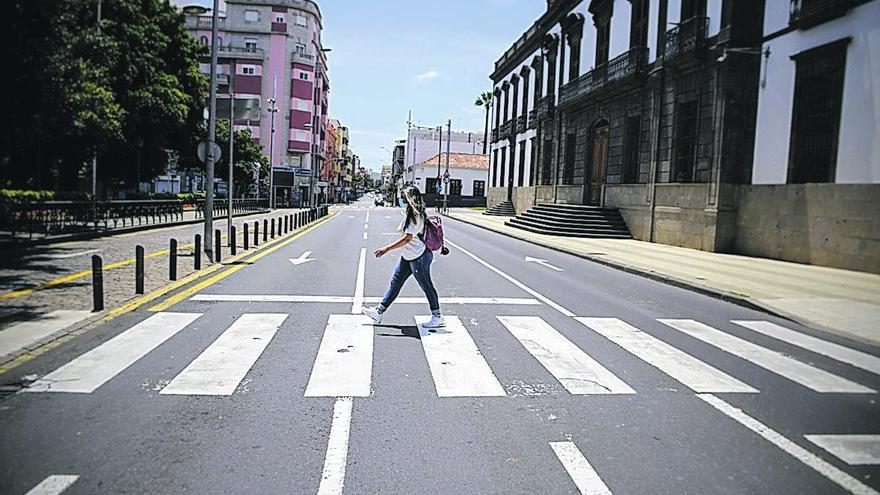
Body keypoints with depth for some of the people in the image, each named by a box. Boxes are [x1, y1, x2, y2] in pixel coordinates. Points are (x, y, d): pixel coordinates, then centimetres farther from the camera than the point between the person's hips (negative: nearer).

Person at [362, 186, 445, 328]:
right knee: (395, 283, 12)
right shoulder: (417, 214, 8)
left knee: (426, 286, 2)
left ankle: (437, 317, 15)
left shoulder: (413, 216, -21)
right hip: (408, 256, 10)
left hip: (418, 257, -10)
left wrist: (387, 249, -26)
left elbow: (407, 238, -26)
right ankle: (379, 311, 19)